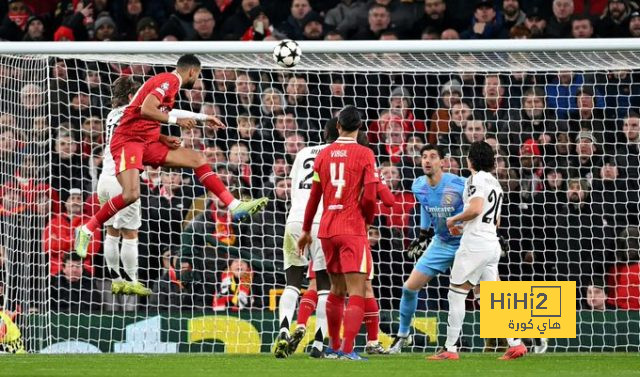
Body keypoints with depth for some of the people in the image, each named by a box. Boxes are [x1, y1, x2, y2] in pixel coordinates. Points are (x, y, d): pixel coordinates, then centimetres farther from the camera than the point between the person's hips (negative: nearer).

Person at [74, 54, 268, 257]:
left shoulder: (169, 82, 20)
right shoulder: (170, 80, -9)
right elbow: (145, 110, -25)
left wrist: (164, 139, 6)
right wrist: (176, 120, -20)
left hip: (147, 142, 10)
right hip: (128, 140, -10)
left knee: (197, 159, 5)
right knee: (131, 194, -26)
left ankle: (235, 206, 3)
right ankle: (87, 231, -11)